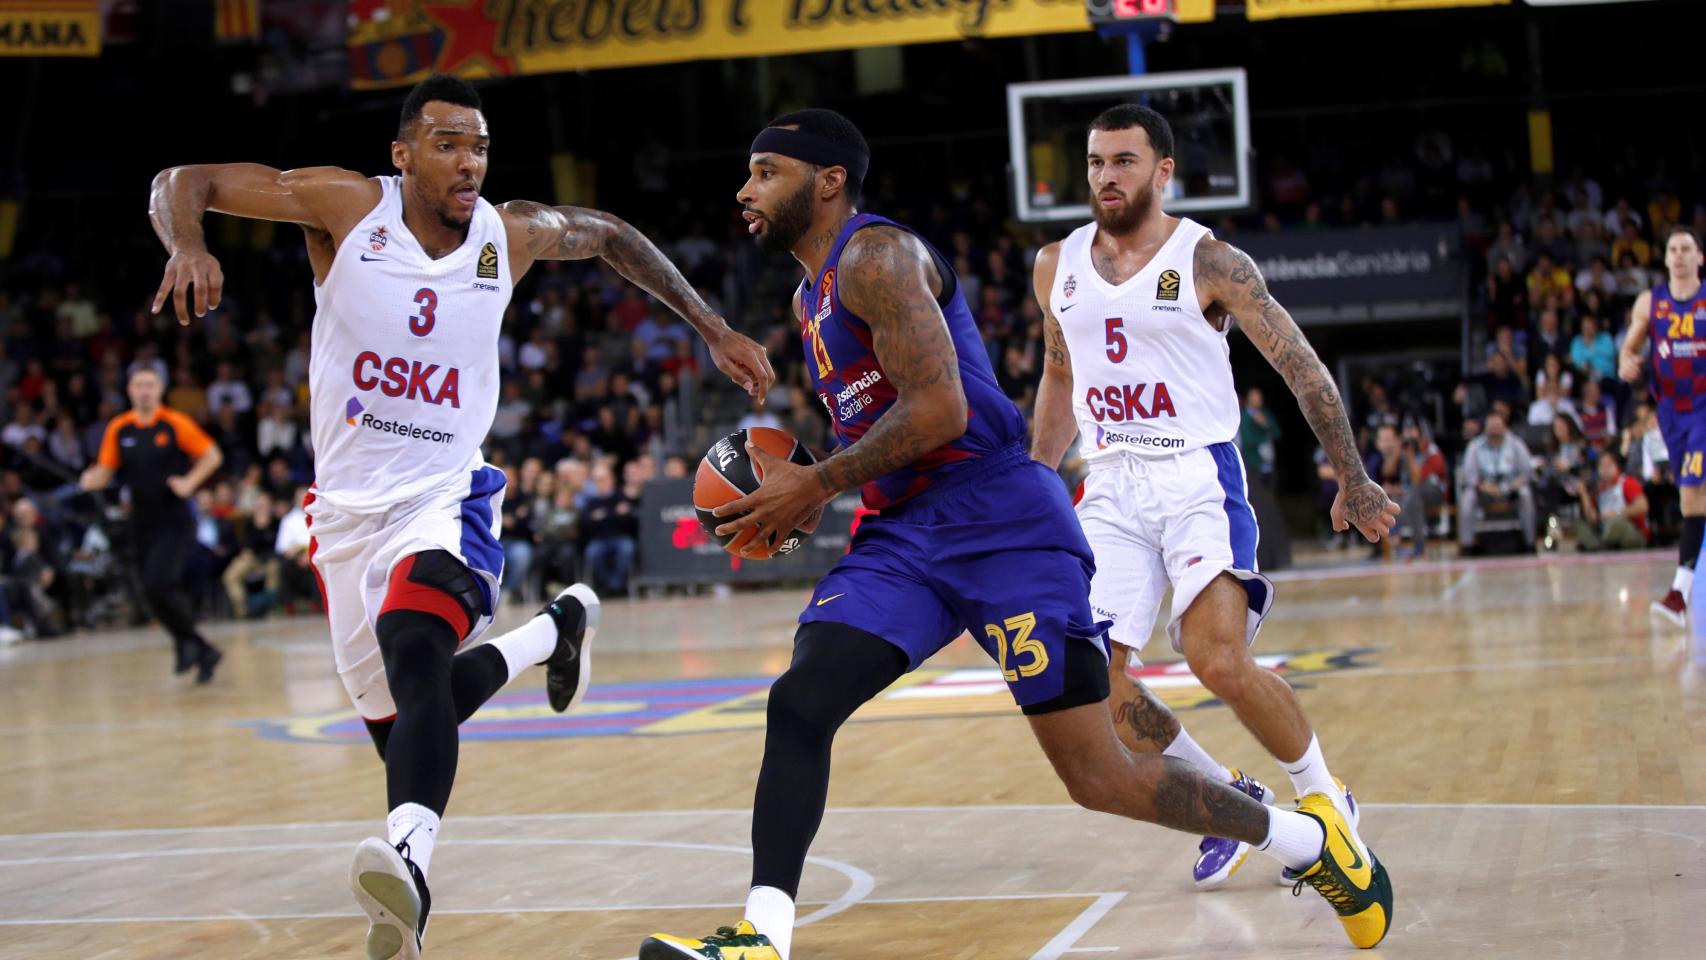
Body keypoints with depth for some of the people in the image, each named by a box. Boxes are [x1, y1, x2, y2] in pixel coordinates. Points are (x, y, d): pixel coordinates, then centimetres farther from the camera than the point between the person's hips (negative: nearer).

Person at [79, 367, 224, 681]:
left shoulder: (176, 424, -5)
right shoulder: (118, 429, 5)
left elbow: (212, 456, 0)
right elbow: (105, 472, 8)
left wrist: (189, 482, -14)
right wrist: (90, 480, -14)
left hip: (174, 522, -5)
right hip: (142, 523, 5)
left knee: (158, 586, -20)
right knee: (156, 593, 5)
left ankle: (186, 641, 2)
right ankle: (202, 651, 19)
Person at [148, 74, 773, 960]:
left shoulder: (513, 234, -5)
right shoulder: (348, 206, -10)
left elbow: (611, 236, 17)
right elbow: (180, 181, -9)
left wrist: (714, 331, 16)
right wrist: (188, 247, -33)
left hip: (444, 498, -3)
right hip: (346, 508, 3)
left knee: (411, 652, -35)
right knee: (399, 729, 16)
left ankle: (407, 859, -55)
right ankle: (556, 630, 42)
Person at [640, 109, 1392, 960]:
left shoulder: (875, 256, -11)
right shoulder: (810, 296, 19)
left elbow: (938, 409, -22)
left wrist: (816, 485, -15)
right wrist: (789, 492, 10)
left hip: (1002, 526, -9)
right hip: (902, 537, 9)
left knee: (1098, 776, -7)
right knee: (798, 702, -11)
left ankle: (1311, 837, 12)